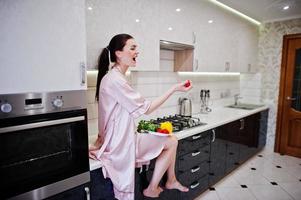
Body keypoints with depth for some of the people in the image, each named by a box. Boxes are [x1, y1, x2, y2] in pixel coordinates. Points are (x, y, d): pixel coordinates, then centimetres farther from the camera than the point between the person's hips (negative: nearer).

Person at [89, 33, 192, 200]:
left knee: (172, 140, 12)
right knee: (172, 142, 1)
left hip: (121, 137, 9)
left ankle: (171, 180, 29)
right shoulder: (115, 80, -23)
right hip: (120, 142, -9)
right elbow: (145, 108, -20)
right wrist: (174, 89, -16)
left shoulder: (115, 77, 9)